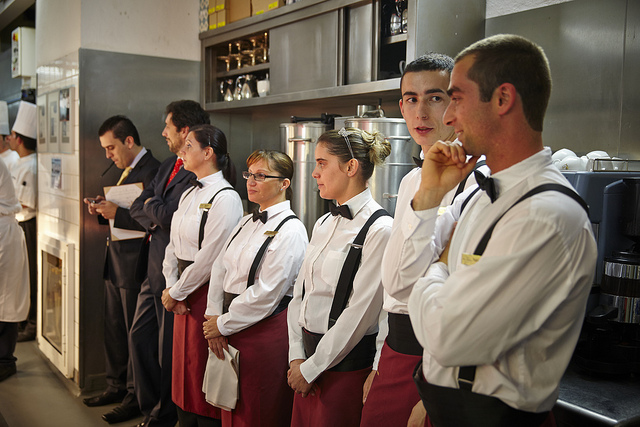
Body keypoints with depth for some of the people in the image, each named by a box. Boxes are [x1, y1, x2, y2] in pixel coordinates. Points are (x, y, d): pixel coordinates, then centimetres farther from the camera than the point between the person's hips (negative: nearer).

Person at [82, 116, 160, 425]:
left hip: (135, 266, -10)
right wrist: (102, 210, -1)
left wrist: (118, 213, -24)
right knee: (113, 329, 18)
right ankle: (117, 386, 33)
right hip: (115, 263, 10)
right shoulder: (125, 170, 15)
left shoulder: (152, 171, -16)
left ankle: (136, 396, 16)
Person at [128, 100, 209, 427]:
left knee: (168, 347, 4)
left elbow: (170, 216, -25)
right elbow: (137, 208, 12)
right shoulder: (168, 165, 13)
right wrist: (157, 218, -8)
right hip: (153, 267, 9)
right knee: (139, 337, 16)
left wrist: (152, 205, -5)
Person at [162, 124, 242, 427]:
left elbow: (208, 260, -19)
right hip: (183, 294, 8)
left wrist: (175, 292, -9)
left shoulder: (225, 198, -16)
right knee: (183, 371, 17)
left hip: (207, 294, -8)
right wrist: (171, 287, -1)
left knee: (202, 378, 2)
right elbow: (173, 246, 12)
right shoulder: (189, 194, 12)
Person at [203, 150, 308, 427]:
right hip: (231, 329, 7)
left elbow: (265, 294, -19)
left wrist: (223, 324, -10)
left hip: (266, 330, -7)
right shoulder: (247, 222, 11)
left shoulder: (290, 230, -15)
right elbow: (220, 268, 10)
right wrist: (213, 316, -1)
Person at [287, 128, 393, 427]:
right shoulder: (324, 224, 9)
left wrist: (311, 367, -11)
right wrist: (297, 356, 1)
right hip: (309, 358, 7)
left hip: (347, 363, -7)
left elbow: (359, 314, -18)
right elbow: (300, 293, 10)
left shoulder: (379, 229, -16)